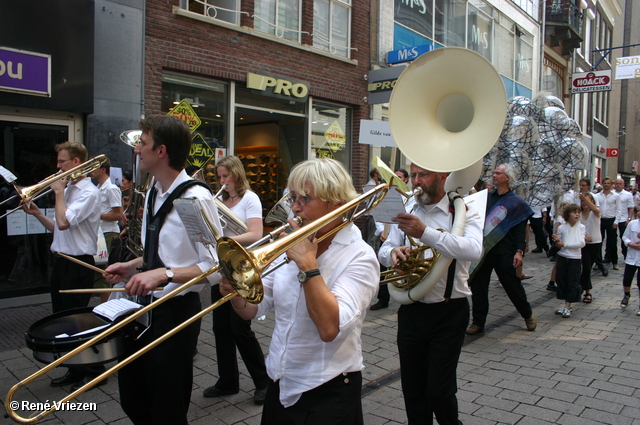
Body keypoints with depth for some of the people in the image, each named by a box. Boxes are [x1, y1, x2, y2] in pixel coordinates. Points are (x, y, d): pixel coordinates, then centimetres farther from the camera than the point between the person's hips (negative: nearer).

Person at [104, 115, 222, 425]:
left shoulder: (195, 198, -20)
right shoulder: (153, 193, 7)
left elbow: (215, 265, -22)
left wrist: (163, 274, -31)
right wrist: (133, 266, 6)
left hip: (176, 311, -8)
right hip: (144, 306, 8)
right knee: (132, 400, 23)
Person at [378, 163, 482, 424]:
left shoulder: (462, 212, -6)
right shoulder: (407, 212, 7)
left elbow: (474, 250, -25)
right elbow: (384, 251, 5)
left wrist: (425, 233, -36)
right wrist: (393, 252, -19)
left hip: (449, 313, -4)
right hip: (411, 311, 4)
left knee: (439, 390, 0)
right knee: (412, 388, 13)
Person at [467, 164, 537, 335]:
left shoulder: (516, 202, 0)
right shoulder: (487, 197, 13)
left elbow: (520, 229, -6)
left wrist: (519, 251, -14)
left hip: (504, 253, -4)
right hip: (483, 250, 4)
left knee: (512, 284, 5)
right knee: (477, 285, 5)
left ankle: (528, 315, 30)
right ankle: (478, 322, 16)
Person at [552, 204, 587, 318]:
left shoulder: (581, 227, -4)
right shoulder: (562, 228, -1)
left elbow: (581, 243, -14)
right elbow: (559, 245, 7)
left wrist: (564, 244, -18)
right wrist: (557, 241, -16)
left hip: (575, 258, -2)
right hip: (562, 257, 2)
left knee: (573, 283, 2)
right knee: (562, 281, 8)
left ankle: (568, 306, 10)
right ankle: (566, 305, 21)